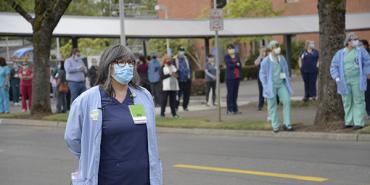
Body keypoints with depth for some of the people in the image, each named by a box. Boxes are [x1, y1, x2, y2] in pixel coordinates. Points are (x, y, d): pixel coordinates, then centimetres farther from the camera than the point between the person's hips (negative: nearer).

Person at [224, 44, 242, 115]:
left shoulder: (237, 56, 13)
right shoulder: (226, 57, 0)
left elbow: (240, 65, 8)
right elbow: (229, 65, -14)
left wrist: (240, 75, -2)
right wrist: (236, 65, -2)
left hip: (237, 76, 5)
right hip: (230, 77, -5)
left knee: (235, 93, 6)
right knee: (230, 93, -6)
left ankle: (235, 109, 10)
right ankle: (229, 110, -4)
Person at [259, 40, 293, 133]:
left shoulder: (282, 59, 3)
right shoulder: (266, 61, -11)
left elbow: (286, 71, 14)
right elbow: (262, 75, -5)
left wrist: (287, 82, 9)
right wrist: (266, 86, -9)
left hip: (281, 84, 4)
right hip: (271, 86, -4)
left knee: (287, 101, -7)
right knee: (272, 105, 3)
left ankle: (287, 124, 2)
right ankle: (275, 126, 13)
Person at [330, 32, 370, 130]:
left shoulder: (361, 51, 0)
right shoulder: (340, 53, 4)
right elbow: (334, 66, 6)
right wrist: (337, 78, -6)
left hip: (357, 80, -2)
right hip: (345, 81, 2)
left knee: (358, 101, -3)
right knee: (347, 102, 7)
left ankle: (359, 123, -3)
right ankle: (349, 122, 16)